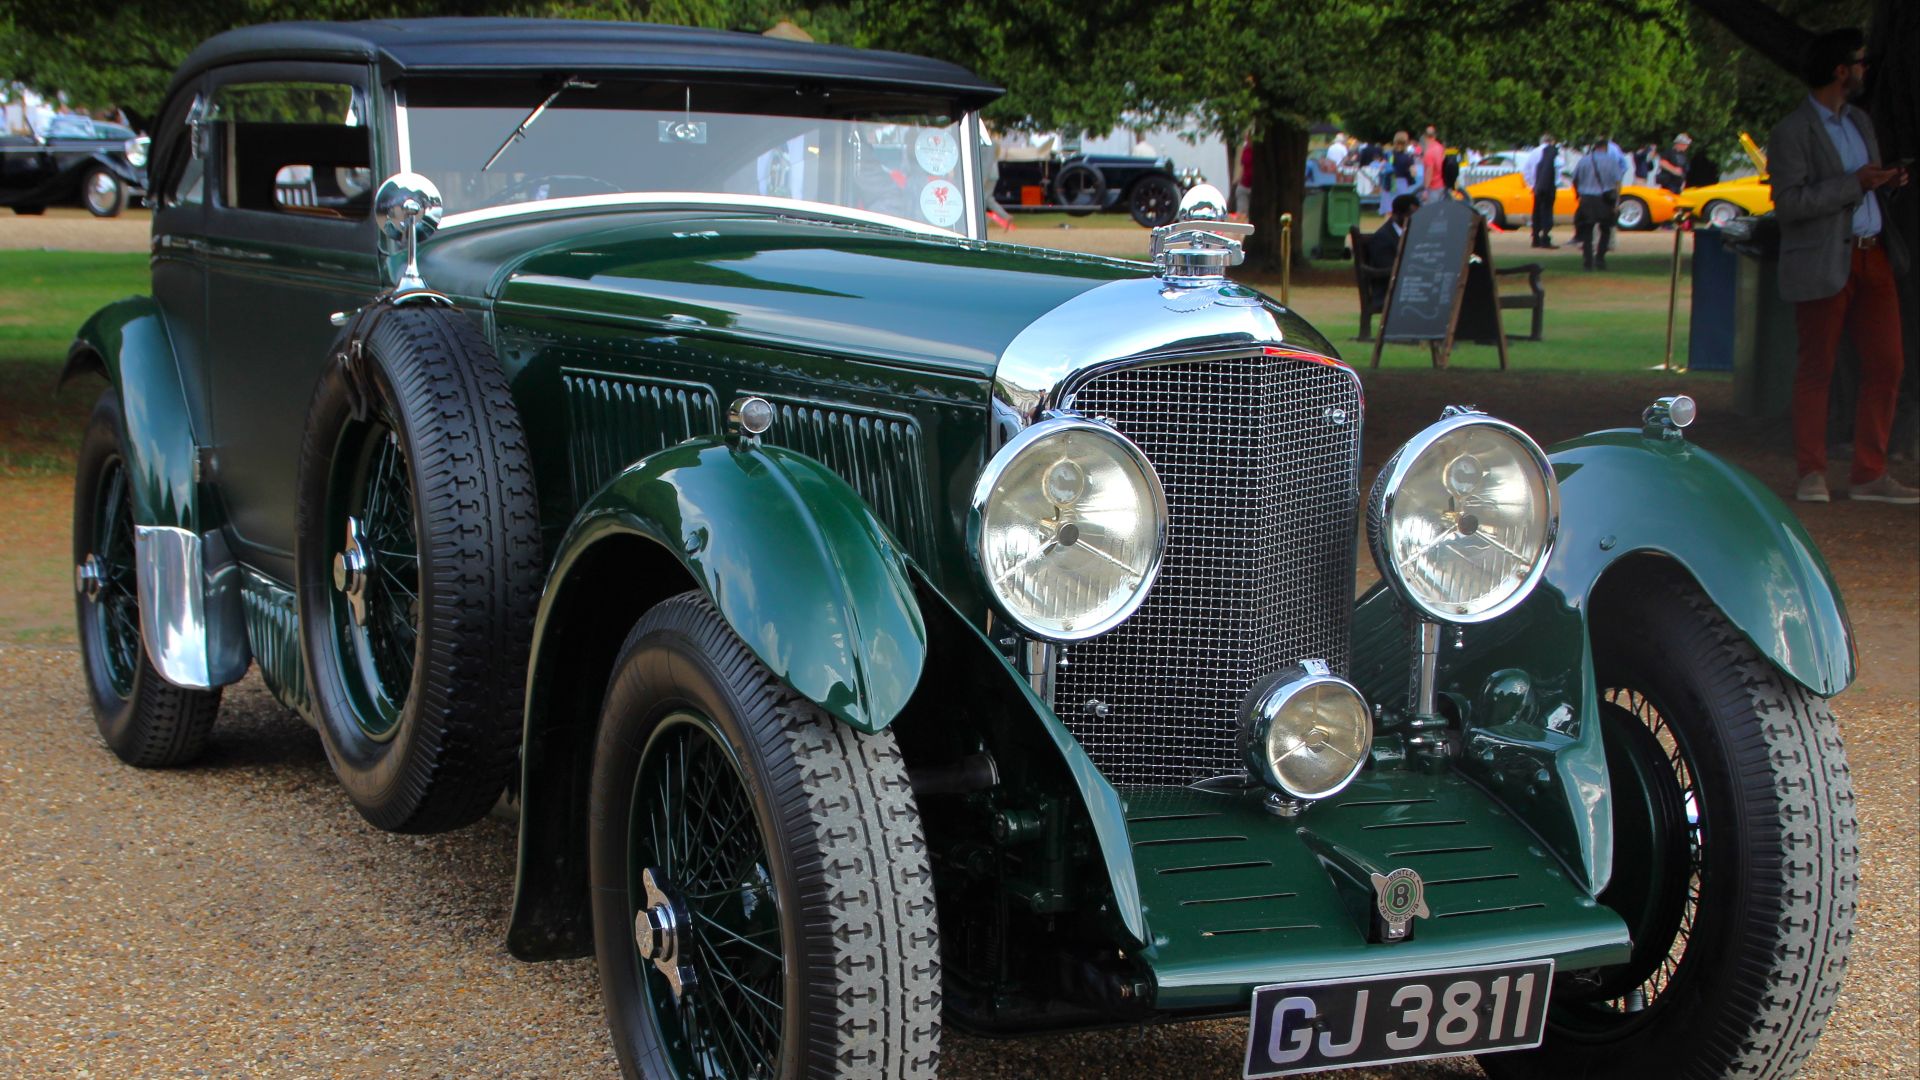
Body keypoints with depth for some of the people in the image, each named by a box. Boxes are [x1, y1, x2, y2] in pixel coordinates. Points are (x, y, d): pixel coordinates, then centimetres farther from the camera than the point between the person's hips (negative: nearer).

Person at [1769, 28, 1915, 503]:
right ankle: (1812, 473, 11)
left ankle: (1871, 475, 10)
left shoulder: (1860, 122, 18)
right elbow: (1788, 204, -17)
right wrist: (1854, 184, -18)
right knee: (1816, 370, 1)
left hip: (1872, 257, 7)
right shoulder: (1791, 133, -8)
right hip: (1823, 265, -7)